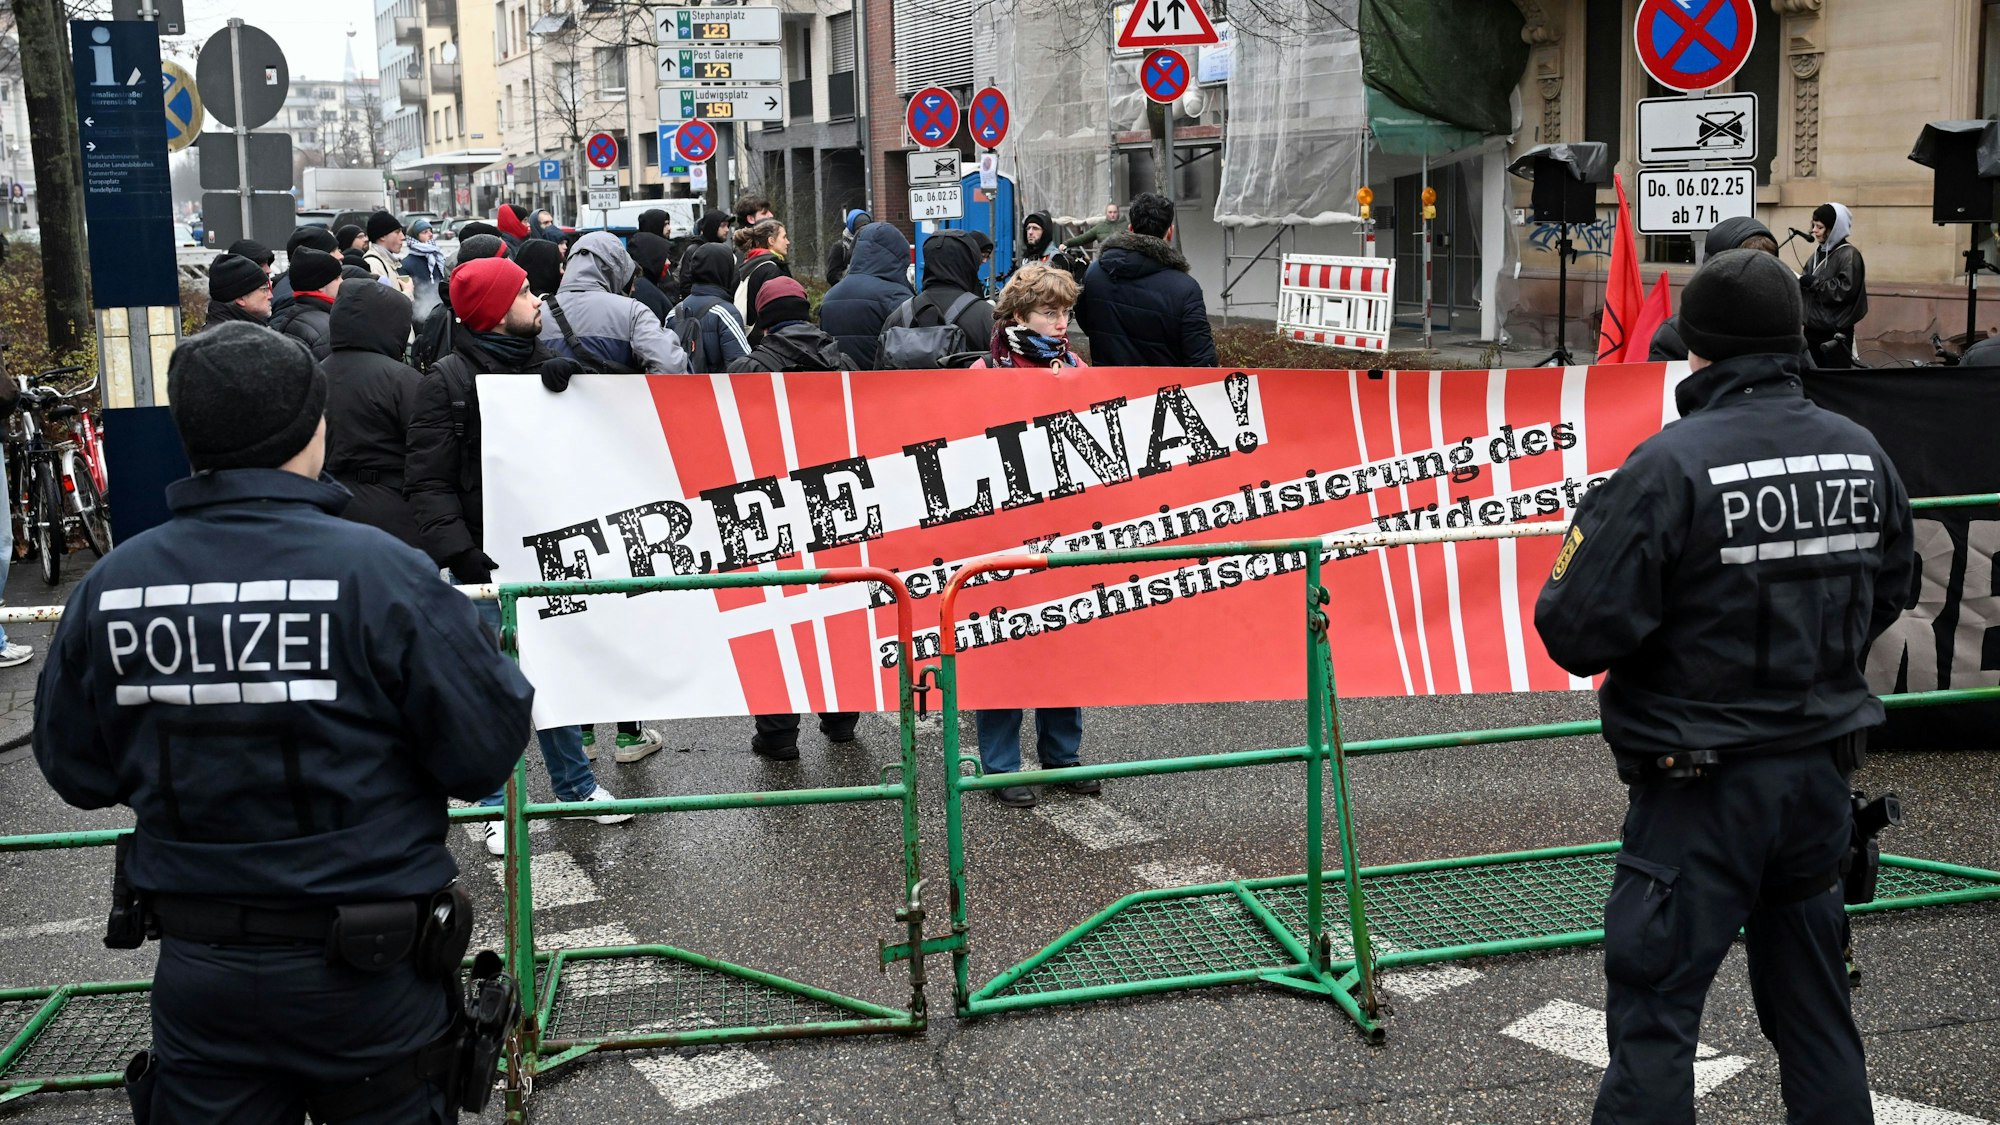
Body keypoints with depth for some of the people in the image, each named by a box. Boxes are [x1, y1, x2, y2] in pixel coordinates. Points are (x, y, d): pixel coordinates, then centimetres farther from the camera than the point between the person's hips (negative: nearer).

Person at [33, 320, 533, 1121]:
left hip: (196, 967, 3)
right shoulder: (378, 573, -20)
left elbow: (77, 771, 4)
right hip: (364, 968, -3)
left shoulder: (108, 587, -8)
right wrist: (482, 644, 1)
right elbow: (486, 754, -17)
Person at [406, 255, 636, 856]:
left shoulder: (547, 364, 10)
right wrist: (459, 552, -20)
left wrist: (574, 379, -12)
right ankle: (497, 807, 16)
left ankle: (575, 784, 28)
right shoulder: (447, 380, -6)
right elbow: (427, 481, -9)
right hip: (487, 556, -5)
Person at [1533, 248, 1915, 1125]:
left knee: (1653, 1013, 3)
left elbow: (1579, 634, -20)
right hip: (1821, 771, 6)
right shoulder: (1862, 455, -1)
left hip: (1700, 789, -6)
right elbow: (1890, 595, 14)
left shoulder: (1669, 467, -21)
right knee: (1812, 1003, 20)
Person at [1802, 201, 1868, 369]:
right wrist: (1798, 281, -3)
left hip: (1836, 332, -8)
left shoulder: (1849, 254, -11)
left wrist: (1814, 283, -20)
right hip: (1813, 328, 8)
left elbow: (1846, 290, -21)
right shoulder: (1818, 254, 12)